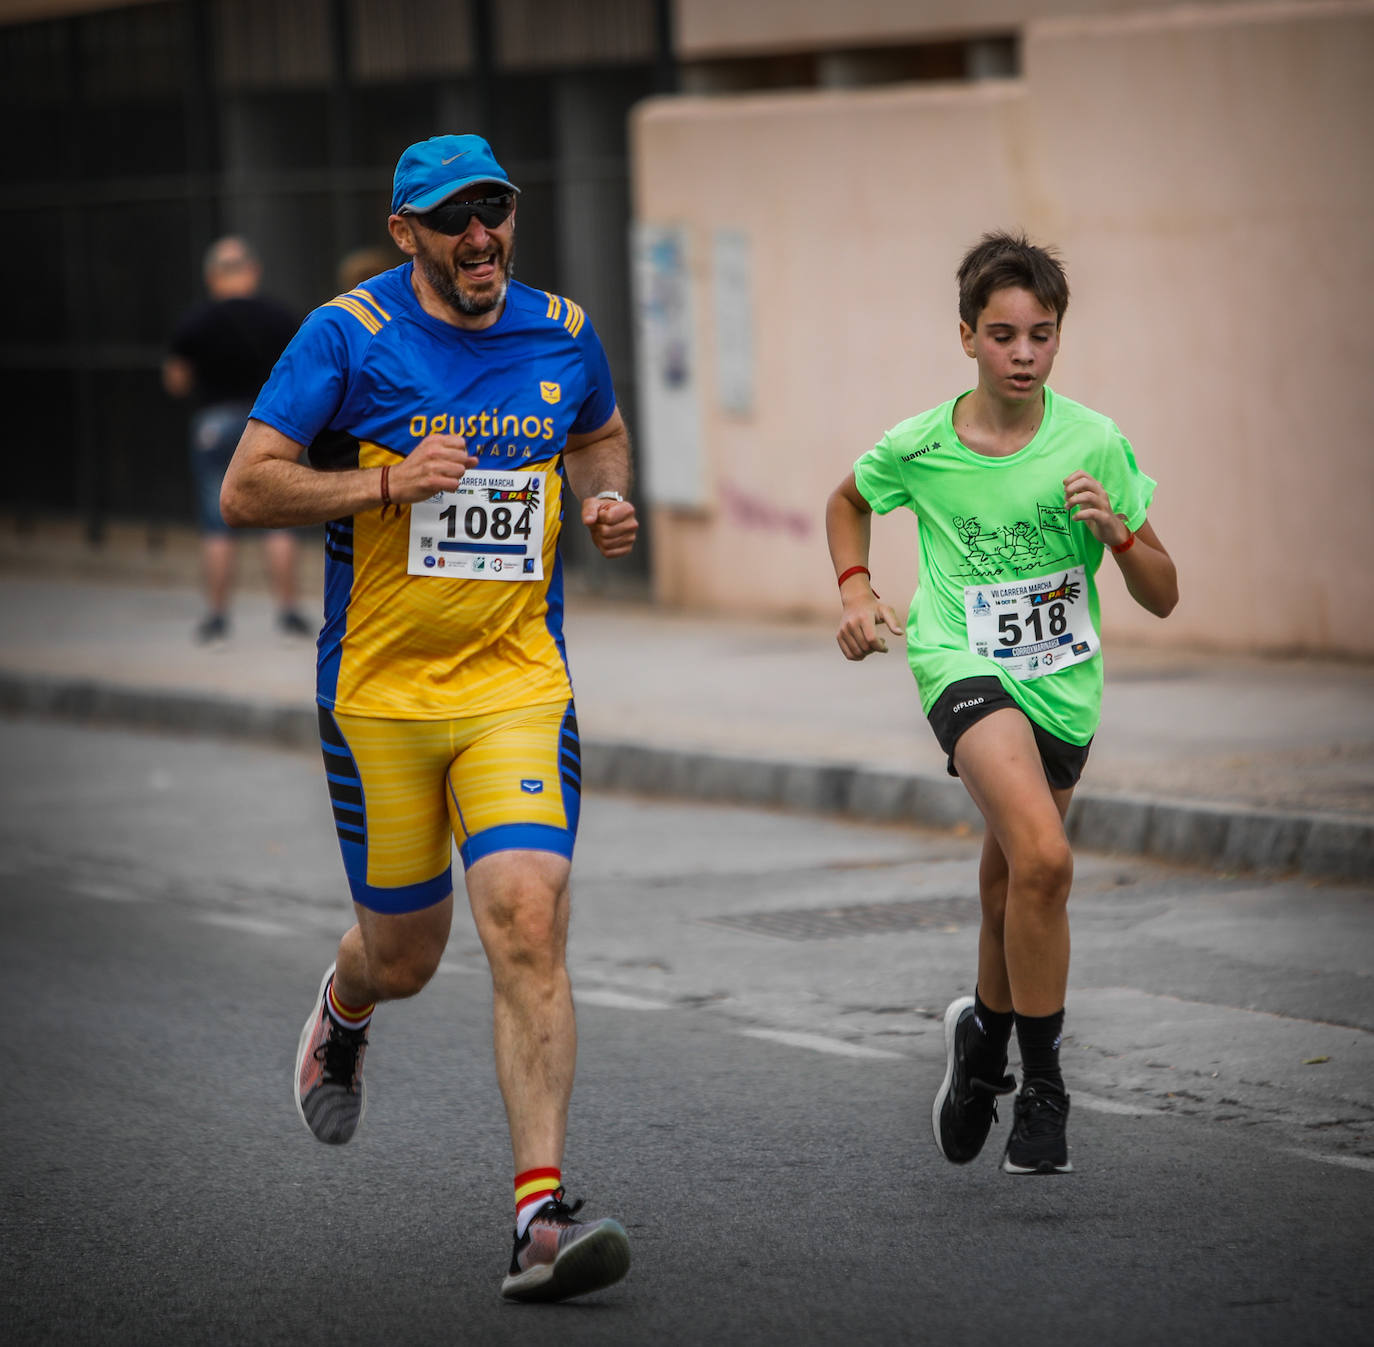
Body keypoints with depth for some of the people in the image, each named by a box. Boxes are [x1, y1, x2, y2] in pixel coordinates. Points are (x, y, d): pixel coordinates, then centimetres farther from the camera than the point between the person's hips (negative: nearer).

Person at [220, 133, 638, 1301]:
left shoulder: (563, 334, 5)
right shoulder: (348, 335, -6)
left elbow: (599, 436, 27)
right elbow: (245, 491, -8)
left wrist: (605, 499, 5)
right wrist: (384, 482, -21)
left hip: (519, 687, 1)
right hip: (377, 691, -1)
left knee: (528, 927, -18)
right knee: (404, 955, 11)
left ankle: (542, 1216, -19)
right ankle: (342, 1010, 51)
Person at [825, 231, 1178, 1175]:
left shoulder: (1094, 444, -8)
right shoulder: (920, 448, -7)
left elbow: (1163, 598, -4)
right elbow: (848, 503, 17)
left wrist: (1116, 531, -21)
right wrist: (858, 592, 2)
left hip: (1064, 683, 3)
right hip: (965, 668, -3)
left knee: (1011, 894, 16)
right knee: (1043, 860, -26)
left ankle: (986, 1039, 47)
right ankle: (1043, 1088, -14)